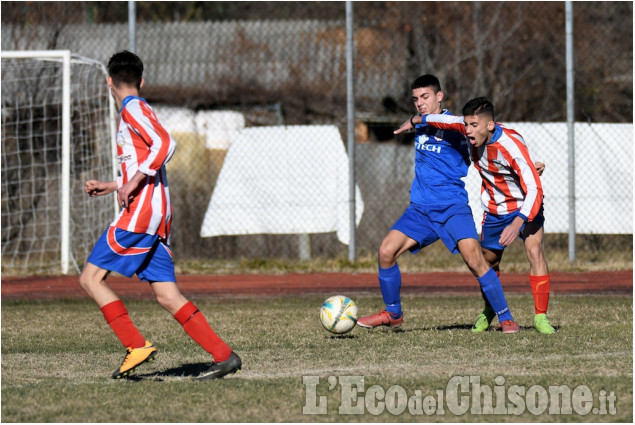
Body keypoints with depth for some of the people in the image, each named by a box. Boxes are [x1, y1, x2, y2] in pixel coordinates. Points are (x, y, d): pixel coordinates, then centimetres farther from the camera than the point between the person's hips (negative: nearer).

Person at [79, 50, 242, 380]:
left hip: (140, 213, -9)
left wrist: (133, 182, -21)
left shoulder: (133, 109, -5)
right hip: (156, 216, 9)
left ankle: (136, 346, -14)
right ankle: (224, 356, -2)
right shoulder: (136, 111, 23)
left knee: (91, 278, -6)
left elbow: (164, 144, -21)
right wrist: (112, 186, 30)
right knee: (166, 296, 4)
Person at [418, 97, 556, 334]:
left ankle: (541, 316, -22)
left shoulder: (511, 145, -34)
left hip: (524, 207, -6)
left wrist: (518, 223, -52)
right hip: (494, 210, 6)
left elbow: (534, 189, -40)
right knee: (489, 260, 16)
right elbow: (449, 121, 9)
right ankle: (489, 312, 41)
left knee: (534, 250, -26)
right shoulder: (471, 131, -16)